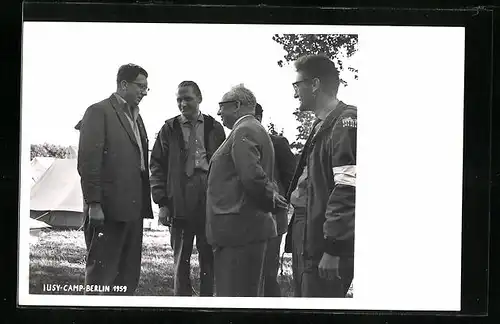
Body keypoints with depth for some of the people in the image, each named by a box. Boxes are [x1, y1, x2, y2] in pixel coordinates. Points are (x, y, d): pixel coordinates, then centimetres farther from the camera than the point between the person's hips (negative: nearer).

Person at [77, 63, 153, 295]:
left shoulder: (135, 116, 18)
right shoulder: (99, 112, -6)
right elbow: (88, 161, -12)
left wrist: (145, 202, 11)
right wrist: (93, 203, -17)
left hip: (133, 207, 8)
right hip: (108, 208, -8)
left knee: (129, 273, 11)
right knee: (101, 272, -2)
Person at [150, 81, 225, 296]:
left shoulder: (214, 128, 9)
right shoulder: (169, 129, 7)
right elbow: (157, 166, 5)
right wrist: (162, 202, -4)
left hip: (210, 199, 1)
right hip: (180, 201, 0)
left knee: (209, 257, 4)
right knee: (181, 259, 6)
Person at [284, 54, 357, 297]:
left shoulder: (346, 122, -14)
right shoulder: (321, 127, 17)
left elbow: (347, 191, -22)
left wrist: (333, 250, -23)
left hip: (325, 252, -10)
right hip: (307, 245, 10)